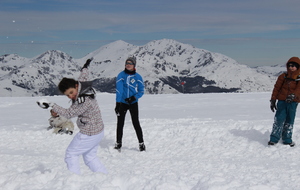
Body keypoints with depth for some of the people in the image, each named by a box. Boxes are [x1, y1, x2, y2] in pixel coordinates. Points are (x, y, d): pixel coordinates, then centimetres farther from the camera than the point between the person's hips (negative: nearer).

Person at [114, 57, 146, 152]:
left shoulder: (137, 77, -1)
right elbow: (119, 90, -9)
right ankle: (118, 143, 17)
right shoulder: (121, 75, -3)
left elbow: (141, 91, 2)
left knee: (136, 123, -6)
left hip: (133, 103, 0)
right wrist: (117, 103, -16)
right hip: (122, 103, 1)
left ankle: (141, 143, 5)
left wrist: (134, 97, -16)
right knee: (120, 123, 4)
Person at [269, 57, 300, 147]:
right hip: (282, 101, -1)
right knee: (279, 119, -8)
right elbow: (276, 88, 6)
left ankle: (287, 140, 19)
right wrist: (273, 100, 2)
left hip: (293, 102, 1)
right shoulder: (283, 76, 5)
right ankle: (274, 139, -4)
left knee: (289, 121, 7)